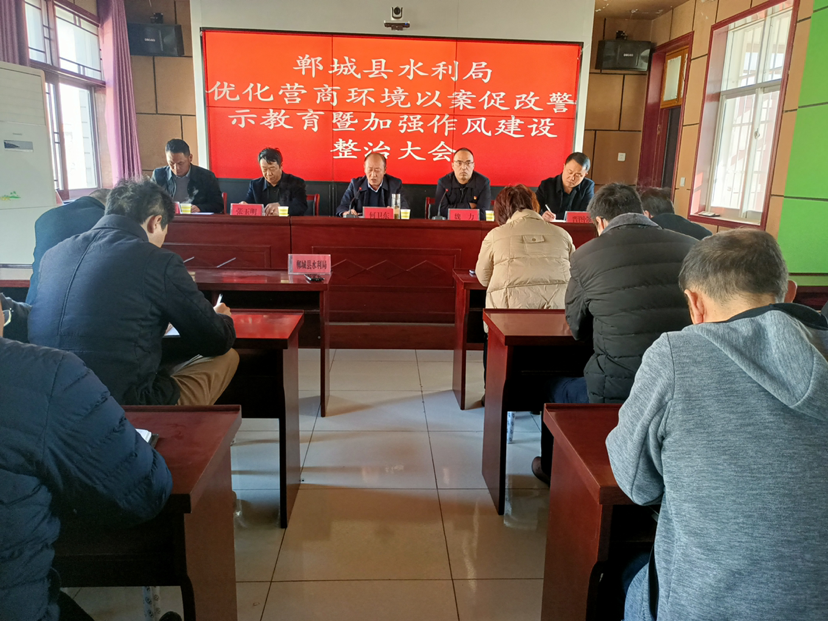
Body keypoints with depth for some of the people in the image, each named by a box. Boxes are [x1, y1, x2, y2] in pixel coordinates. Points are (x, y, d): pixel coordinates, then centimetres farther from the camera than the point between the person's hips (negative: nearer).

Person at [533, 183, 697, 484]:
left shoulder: (586, 255, -7)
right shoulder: (692, 247, 2)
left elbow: (578, 328, 6)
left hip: (619, 392, -4)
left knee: (557, 387, 27)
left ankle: (552, 470, 49)